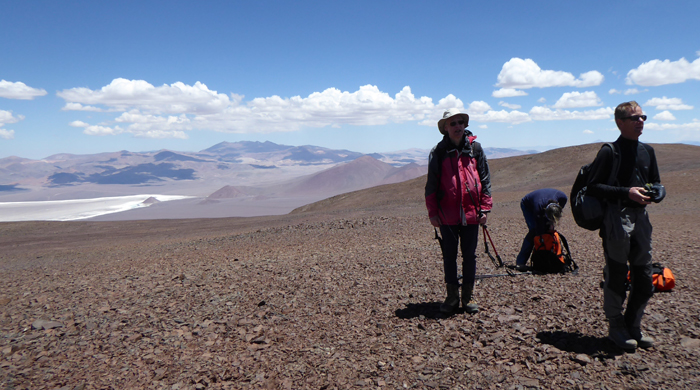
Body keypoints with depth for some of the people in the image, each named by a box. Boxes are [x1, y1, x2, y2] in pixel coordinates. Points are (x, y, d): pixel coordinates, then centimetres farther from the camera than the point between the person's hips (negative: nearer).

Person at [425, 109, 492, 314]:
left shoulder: (475, 148, 4)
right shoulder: (438, 151, 1)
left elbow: (485, 179, 6)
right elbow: (431, 184, 2)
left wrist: (484, 208, 1)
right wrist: (432, 212, -3)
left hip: (471, 213, 1)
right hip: (447, 214, -1)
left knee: (469, 255, 8)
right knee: (449, 255, 8)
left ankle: (467, 297, 19)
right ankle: (452, 297, 19)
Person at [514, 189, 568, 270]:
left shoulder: (562, 198, -35)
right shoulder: (538, 208, -45)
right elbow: (540, 231, -35)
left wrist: (553, 223, -14)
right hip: (527, 205, -5)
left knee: (549, 230, -13)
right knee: (534, 231, -22)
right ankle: (520, 262, -17)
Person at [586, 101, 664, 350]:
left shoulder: (647, 151, 15)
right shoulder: (610, 152, -5)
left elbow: (657, 183, 22)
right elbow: (594, 187, -11)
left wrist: (655, 193, -1)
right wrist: (627, 192, -21)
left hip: (641, 217, 7)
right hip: (616, 218, -6)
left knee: (644, 279, 10)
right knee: (616, 276, 0)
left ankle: (633, 327, 26)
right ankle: (616, 328, 15)